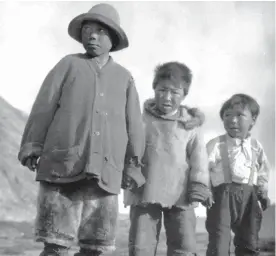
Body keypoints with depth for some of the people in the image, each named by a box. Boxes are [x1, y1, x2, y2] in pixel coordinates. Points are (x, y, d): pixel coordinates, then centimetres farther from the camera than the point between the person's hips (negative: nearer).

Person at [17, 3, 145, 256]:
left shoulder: (124, 77, 15)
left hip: (105, 172, 2)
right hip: (62, 165, -2)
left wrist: (133, 163, 13)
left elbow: (133, 125, 15)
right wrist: (32, 146, 0)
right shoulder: (68, 64, 11)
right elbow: (43, 108, 7)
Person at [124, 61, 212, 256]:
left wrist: (199, 184, -8)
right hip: (145, 193, 0)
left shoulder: (190, 123, 4)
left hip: (180, 195, 0)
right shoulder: (141, 118, 4)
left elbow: (199, 156, 1)